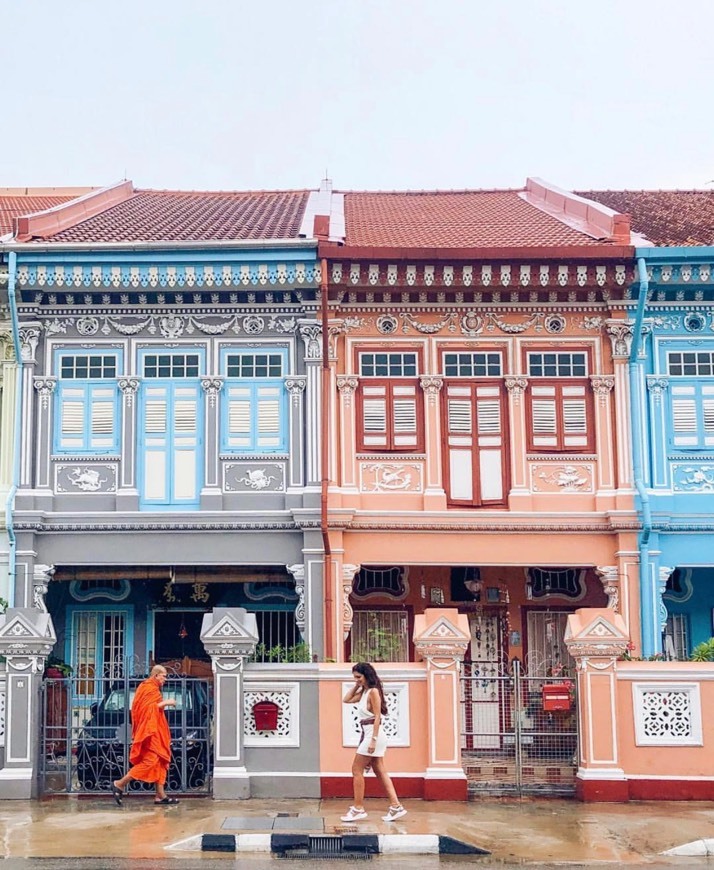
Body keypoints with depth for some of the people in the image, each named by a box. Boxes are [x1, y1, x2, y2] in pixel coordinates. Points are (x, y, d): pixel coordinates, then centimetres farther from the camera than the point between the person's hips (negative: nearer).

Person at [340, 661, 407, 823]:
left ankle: (358, 809, -1)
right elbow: (346, 700, 22)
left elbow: (377, 717, -17)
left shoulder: (373, 691, -13)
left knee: (357, 770, -5)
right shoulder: (363, 692, 13)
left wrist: (373, 740, -21)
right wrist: (356, 686, 11)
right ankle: (396, 807, 7)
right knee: (380, 772, 7)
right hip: (368, 734, 9)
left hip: (373, 734, -9)